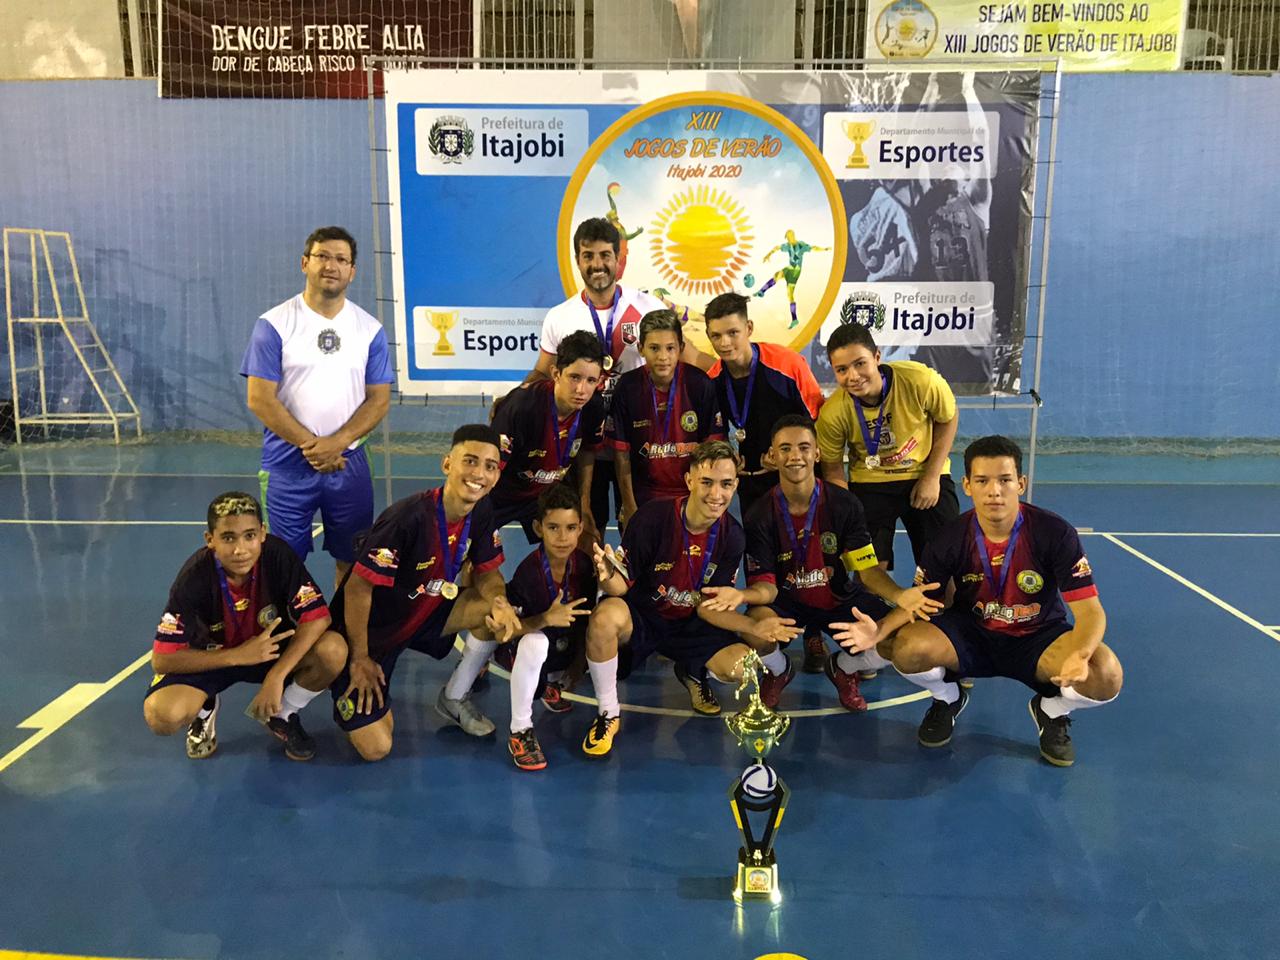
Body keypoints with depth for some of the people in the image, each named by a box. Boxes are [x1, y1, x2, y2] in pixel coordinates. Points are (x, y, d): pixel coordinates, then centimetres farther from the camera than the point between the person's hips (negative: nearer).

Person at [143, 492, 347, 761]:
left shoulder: (278, 555, -26)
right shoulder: (195, 577, -27)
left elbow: (317, 617, -25)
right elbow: (162, 659, -24)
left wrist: (276, 676, -32)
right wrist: (237, 656, -31)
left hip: (272, 647, 1)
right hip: (210, 658, -1)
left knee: (333, 650, -28)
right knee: (162, 715, -30)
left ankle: (283, 716, 3)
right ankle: (204, 712, 10)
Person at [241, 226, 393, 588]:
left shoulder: (370, 329, 4)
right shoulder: (274, 324, -3)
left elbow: (379, 399, 0)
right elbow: (260, 399, -7)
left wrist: (336, 443, -13)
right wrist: (310, 445, -12)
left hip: (349, 462, 2)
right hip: (287, 463, -2)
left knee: (352, 560, 11)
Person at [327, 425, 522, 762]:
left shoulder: (482, 512, -11)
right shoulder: (408, 517, -32)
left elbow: (487, 572, 0)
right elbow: (358, 588, -25)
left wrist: (499, 601, -24)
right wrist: (359, 658, -16)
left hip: (425, 614, 6)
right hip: (372, 631, -6)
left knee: (500, 613, -17)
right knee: (376, 748, -11)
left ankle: (453, 699, 6)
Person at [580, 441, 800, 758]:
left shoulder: (732, 536, -9)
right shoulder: (653, 517, -22)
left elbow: (707, 607, -5)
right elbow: (623, 586, -15)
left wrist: (756, 628, -21)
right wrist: (609, 576, -40)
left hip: (689, 625, 4)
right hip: (641, 615, -3)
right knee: (606, 616, -37)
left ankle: (694, 674, 19)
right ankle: (608, 714, -12)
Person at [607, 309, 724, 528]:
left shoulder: (701, 384, -10)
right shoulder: (628, 387, -8)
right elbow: (621, 452, -4)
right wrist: (629, 509, -5)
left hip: (692, 494, 0)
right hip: (643, 497, 0)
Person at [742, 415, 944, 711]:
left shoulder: (844, 504, -12)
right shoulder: (759, 516, -14)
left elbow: (867, 568, -11)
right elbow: (766, 585, -16)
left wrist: (899, 595, -35)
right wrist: (741, 595, -43)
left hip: (840, 598, 2)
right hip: (787, 600, -1)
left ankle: (842, 669, 14)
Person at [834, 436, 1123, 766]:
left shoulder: (1056, 533, -20)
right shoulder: (949, 539, -15)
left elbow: (1090, 610, -21)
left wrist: (1079, 655, -44)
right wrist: (880, 630, -27)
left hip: (1039, 638, -1)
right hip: (971, 635, 1)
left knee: (1107, 677, -30)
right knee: (907, 647, -28)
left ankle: (1051, 710, 7)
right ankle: (948, 699, 9)